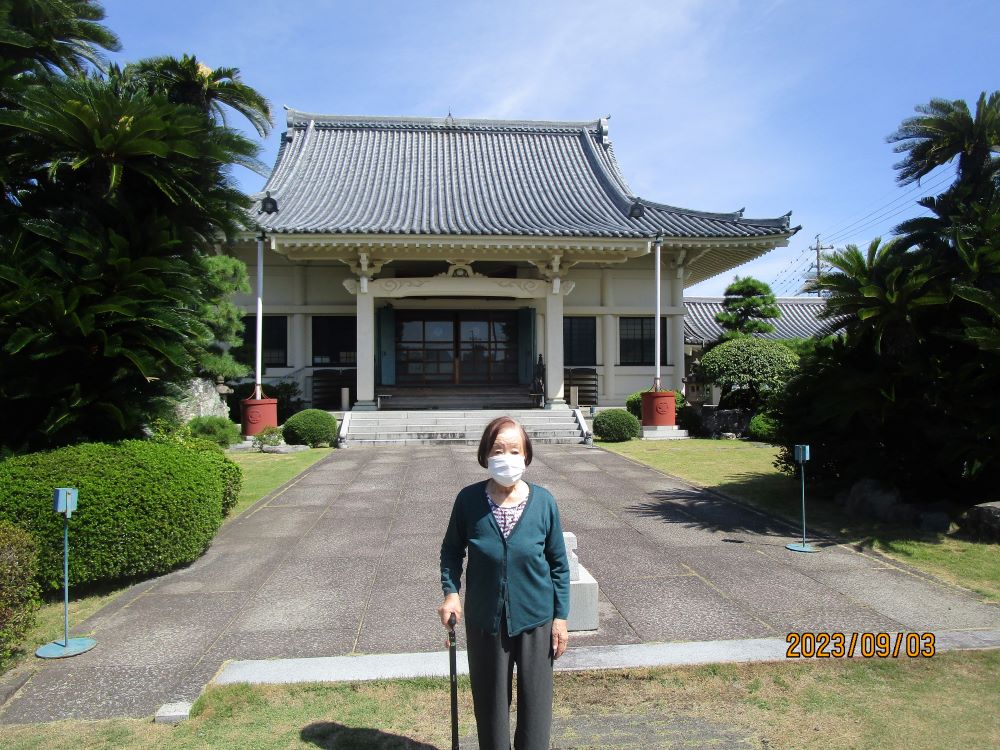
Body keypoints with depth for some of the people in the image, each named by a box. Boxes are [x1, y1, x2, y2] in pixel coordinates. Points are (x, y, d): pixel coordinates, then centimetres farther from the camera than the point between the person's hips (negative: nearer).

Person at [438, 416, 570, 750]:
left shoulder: (543, 501, -11)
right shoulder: (469, 499, -11)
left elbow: (559, 564, -2)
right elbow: (451, 549, 4)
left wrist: (561, 617, -1)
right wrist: (450, 591, -9)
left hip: (535, 619, 0)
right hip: (484, 620, 1)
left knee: (535, 703, 12)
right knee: (490, 702, 17)